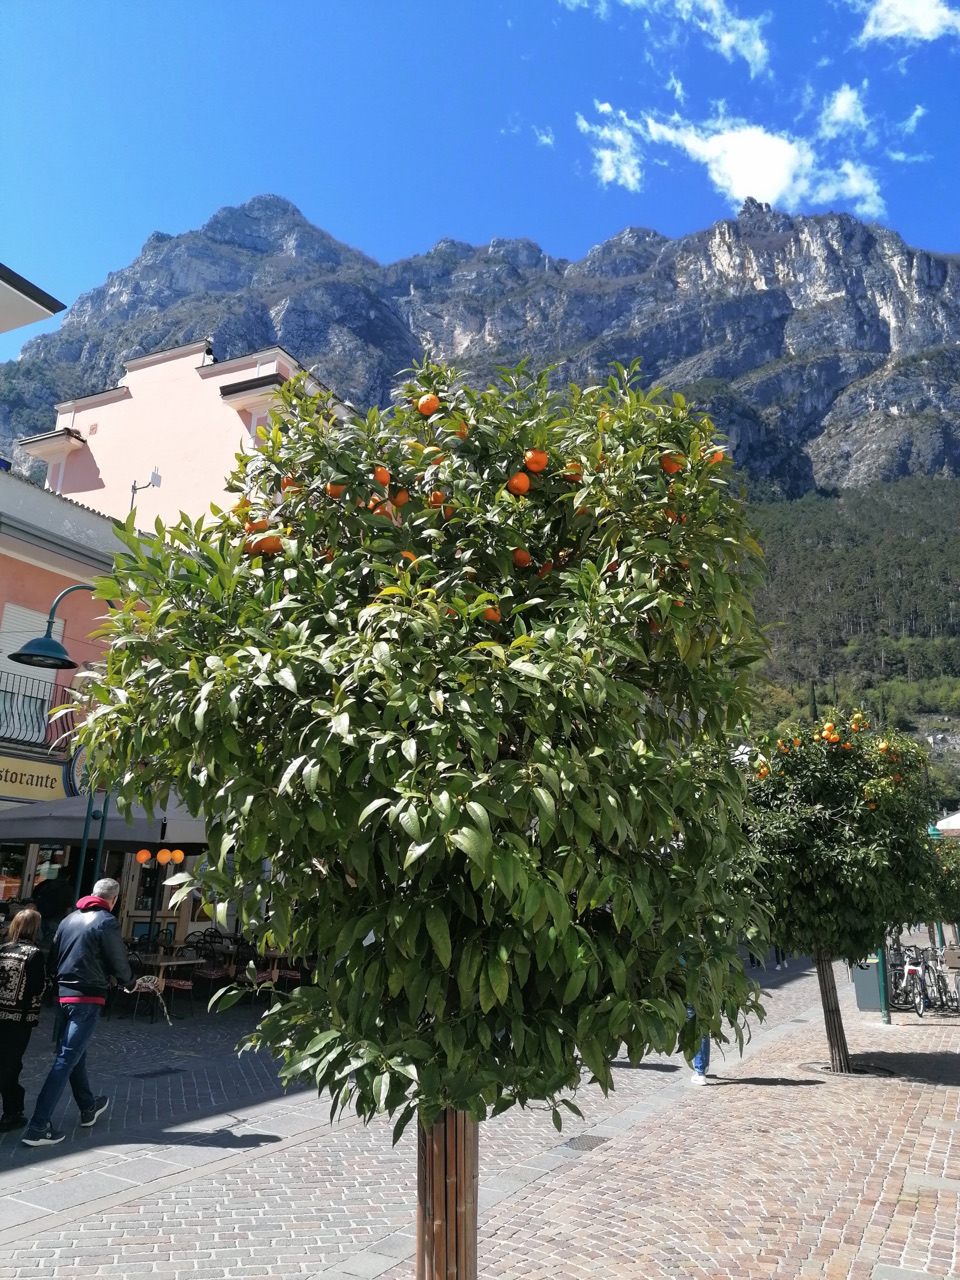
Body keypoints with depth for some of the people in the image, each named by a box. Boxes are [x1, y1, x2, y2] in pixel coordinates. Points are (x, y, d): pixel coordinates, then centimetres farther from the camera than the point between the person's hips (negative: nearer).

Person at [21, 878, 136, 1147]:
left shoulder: (70, 918, 10)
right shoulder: (107, 922, -11)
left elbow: (53, 956, 12)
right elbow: (118, 960, -5)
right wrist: (130, 984, 13)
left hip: (64, 994, 8)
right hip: (87, 997, -8)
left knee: (75, 1054, 20)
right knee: (66, 1059, -5)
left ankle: (88, 1108, 36)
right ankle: (38, 1127, -7)